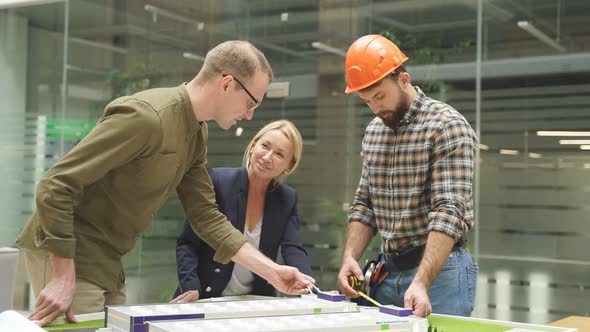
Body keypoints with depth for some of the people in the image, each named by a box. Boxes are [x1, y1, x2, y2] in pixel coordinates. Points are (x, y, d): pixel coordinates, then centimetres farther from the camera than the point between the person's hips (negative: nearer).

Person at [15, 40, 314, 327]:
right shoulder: (146, 117, -25)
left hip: (107, 262, 9)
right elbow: (55, 186, -26)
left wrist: (271, 272, 2)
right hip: (64, 256, -9)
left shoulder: (197, 133, 5)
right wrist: (64, 278, -27)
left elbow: (206, 216, 8)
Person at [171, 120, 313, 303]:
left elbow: (293, 250, -5)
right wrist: (191, 287, -20)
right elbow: (187, 243, -7)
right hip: (206, 300, -3)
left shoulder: (288, 199, 4)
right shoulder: (217, 180, -8)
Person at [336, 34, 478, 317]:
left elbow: (450, 212, -22)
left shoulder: (448, 126, -14)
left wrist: (421, 283, -32)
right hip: (387, 271, 6)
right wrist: (349, 257, -3)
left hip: (439, 269, -6)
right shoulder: (373, 131, 9)